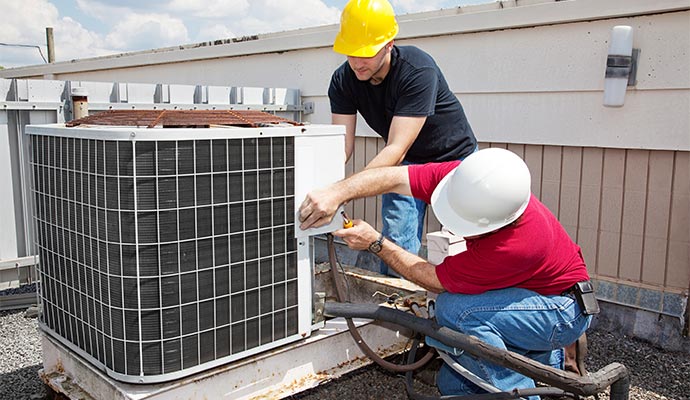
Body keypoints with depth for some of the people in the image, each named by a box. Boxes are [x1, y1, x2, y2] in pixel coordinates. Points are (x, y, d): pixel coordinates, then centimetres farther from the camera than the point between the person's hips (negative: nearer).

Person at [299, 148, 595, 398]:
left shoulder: (519, 245, -39)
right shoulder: (467, 179, -23)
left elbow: (437, 281, -26)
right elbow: (395, 178, -21)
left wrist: (376, 243, -22)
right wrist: (337, 193, -36)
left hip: (565, 309, -7)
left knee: (454, 309, -32)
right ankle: (545, 358, 20)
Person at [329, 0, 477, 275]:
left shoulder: (418, 70, -34)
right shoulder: (343, 80, -16)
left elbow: (396, 148, -40)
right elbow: (342, 143, -21)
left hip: (454, 157, -4)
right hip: (406, 163, 4)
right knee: (396, 244, -5)